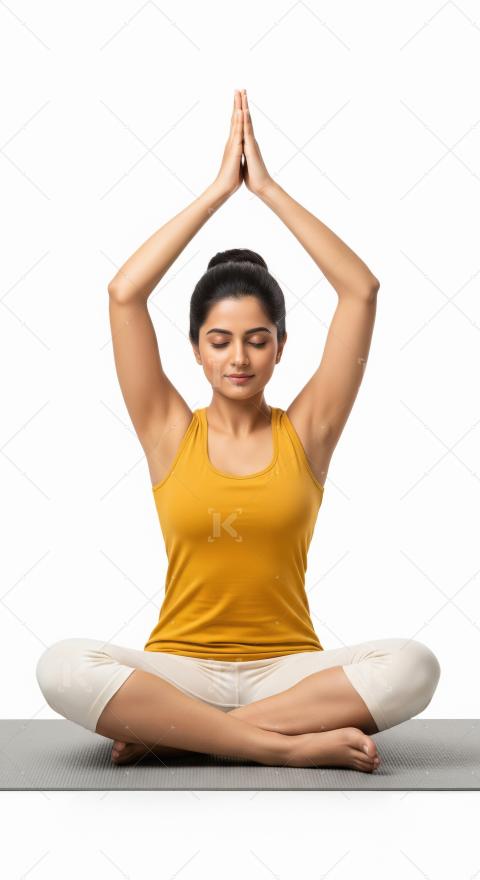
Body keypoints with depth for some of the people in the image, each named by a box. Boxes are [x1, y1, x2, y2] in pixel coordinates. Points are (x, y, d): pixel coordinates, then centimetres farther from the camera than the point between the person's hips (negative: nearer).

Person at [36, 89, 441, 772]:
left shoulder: (305, 431, 4)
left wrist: (268, 188, -2)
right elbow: (124, 294, -6)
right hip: (181, 667, 0)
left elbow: (361, 290, -3)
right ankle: (296, 742, -26)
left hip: (286, 667, 1)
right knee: (62, 667, -31)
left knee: (412, 665, -30)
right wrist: (219, 189, -3)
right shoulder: (170, 432, 4)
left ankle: (174, 734, -21)